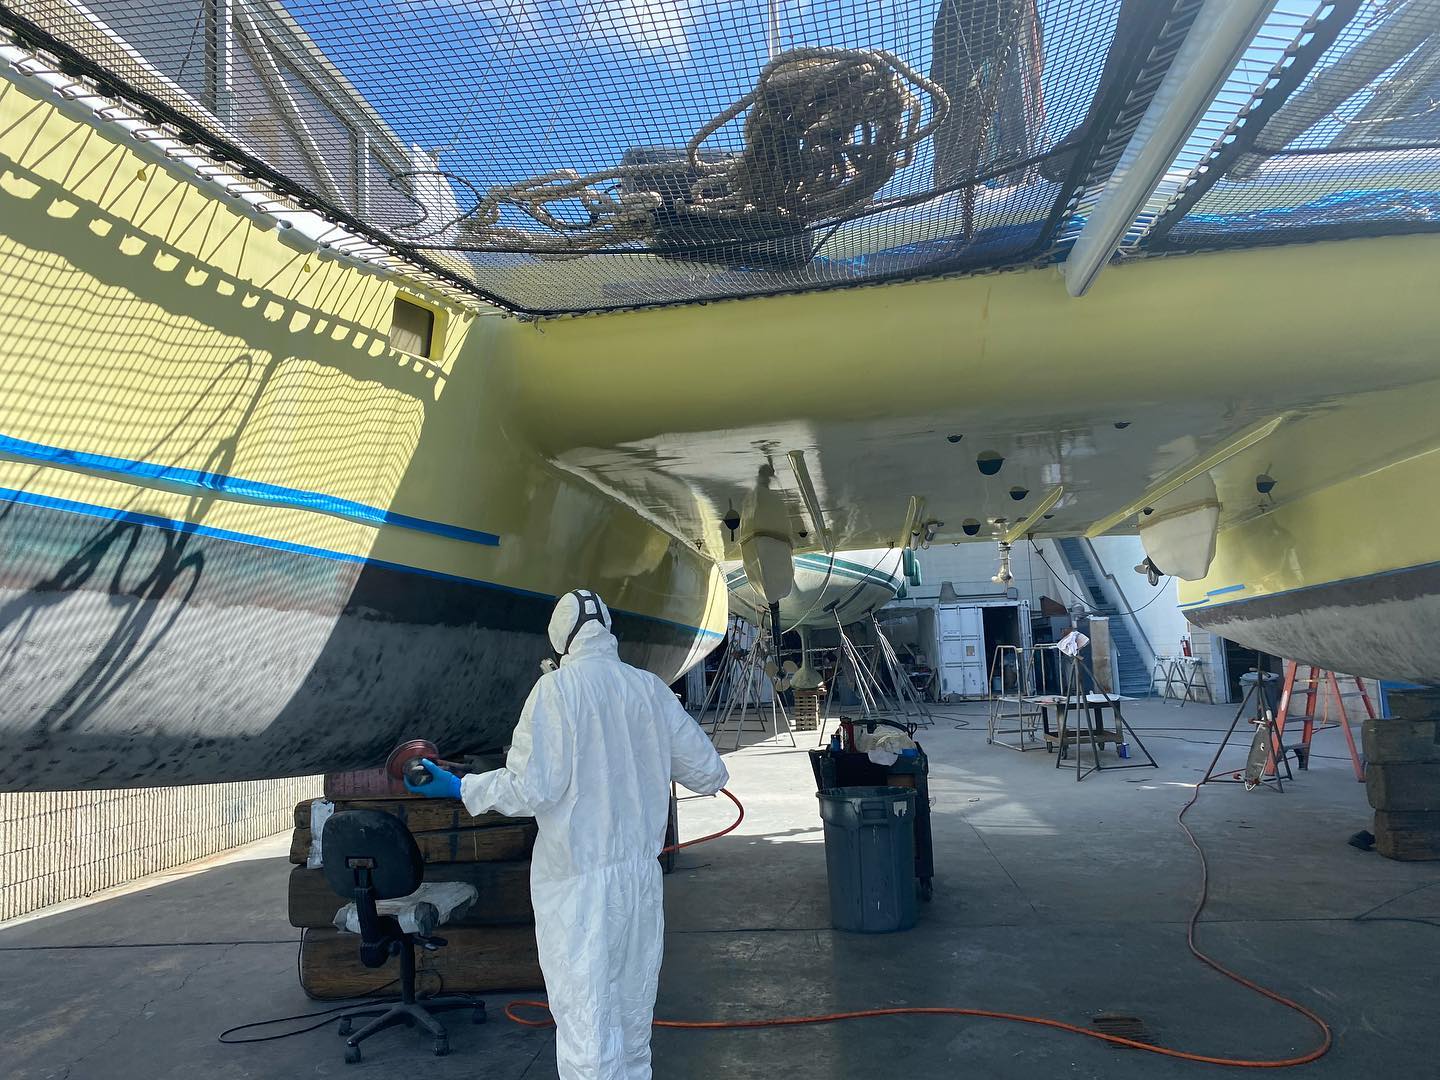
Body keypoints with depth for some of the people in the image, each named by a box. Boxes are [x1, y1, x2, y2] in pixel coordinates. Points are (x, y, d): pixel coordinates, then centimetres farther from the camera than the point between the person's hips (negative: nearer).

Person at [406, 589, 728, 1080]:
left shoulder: (557, 688, -12)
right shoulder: (651, 688, 0)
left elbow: (533, 788, -16)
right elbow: (708, 773, 4)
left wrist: (461, 787, -2)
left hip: (579, 881, -4)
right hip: (643, 874, 5)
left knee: (586, 1020, 4)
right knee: (633, 1013, 20)